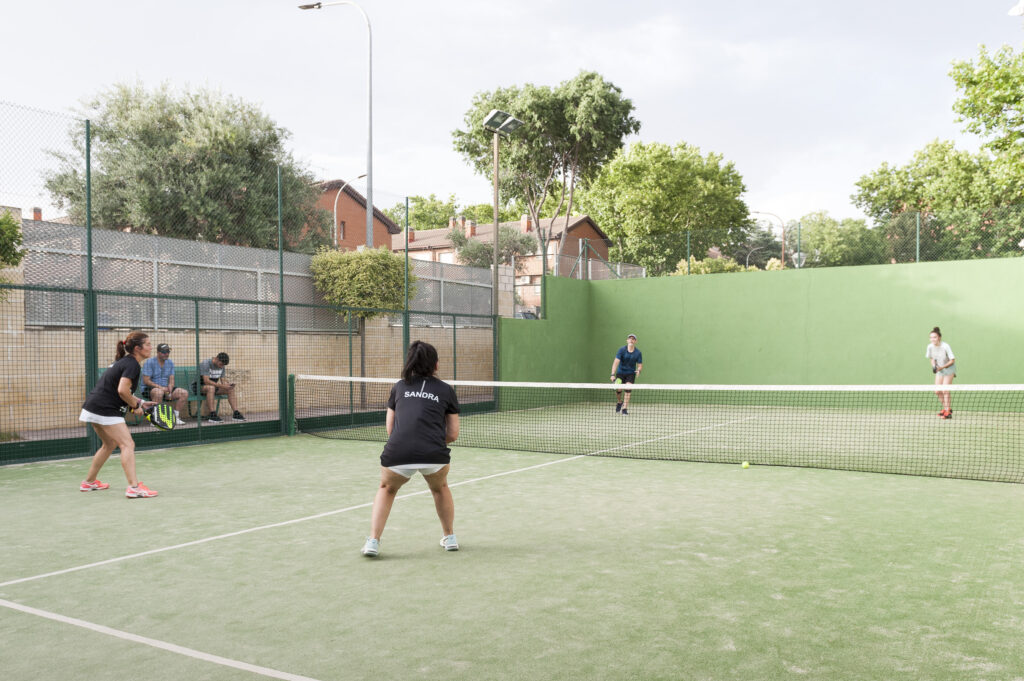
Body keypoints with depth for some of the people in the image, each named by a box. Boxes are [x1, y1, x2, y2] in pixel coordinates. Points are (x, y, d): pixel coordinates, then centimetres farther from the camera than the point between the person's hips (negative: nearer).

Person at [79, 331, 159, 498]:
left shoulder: (124, 362, 16)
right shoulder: (132, 364, -14)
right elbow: (122, 391, -25)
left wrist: (140, 402, 13)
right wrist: (136, 405, -10)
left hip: (93, 407, 11)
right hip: (104, 409, -11)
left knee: (110, 444, 25)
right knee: (127, 445, -12)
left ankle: (89, 482, 35)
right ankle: (134, 487, -20)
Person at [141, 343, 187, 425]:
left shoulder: (170, 363, 11)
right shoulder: (150, 362, -8)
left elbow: (171, 380, 8)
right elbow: (146, 381, -14)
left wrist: (170, 388, -15)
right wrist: (160, 387, -23)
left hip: (165, 389, 6)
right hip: (149, 389, -6)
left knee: (184, 393, -13)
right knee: (159, 392, -41)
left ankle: (176, 417, -7)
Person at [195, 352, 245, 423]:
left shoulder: (221, 366, 2)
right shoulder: (206, 364, -21)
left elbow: (223, 380, 3)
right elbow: (206, 381, -30)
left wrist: (227, 384, -21)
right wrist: (221, 386, -36)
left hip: (213, 387, 7)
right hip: (199, 387, -7)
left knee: (231, 389, -11)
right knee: (211, 387, -40)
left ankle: (235, 414, -16)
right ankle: (212, 416, -41)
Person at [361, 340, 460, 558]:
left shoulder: (399, 387, 19)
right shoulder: (446, 390, 15)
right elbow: (453, 434, 16)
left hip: (397, 452, 1)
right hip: (435, 455, 0)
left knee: (386, 489, 31)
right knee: (440, 488, 33)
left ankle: (373, 541, 21)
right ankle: (450, 537, 40)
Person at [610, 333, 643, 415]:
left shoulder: (638, 353, -8)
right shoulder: (622, 350, -13)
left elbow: (640, 365, -2)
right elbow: (616, 362, -20)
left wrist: (639, 370, -28)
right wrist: (613, 374, -30)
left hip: (631, 373, 0)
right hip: (620, 372, 0)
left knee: (628, 389, -17)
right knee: (618, 389, -10)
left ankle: (624, 409, -11)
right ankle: (619, 402, 22)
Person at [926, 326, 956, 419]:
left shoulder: (945, 346, -26)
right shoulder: (930, 347, -10)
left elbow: (952, 360, -18)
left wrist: (942, 367, -25)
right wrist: (934, 365, -11)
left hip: (949, 368, -5)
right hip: (939, 370, 5)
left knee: (945, 390, -13)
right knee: (937, 391, 1)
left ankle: (948, 412, -4)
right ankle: (946, 409, 22)